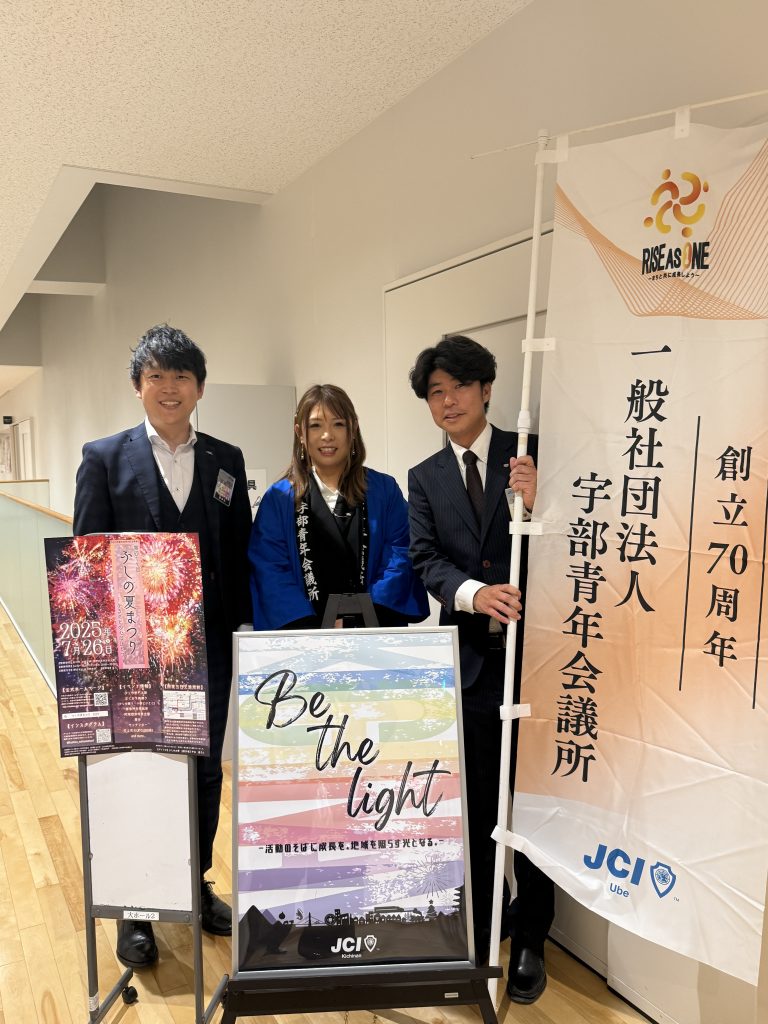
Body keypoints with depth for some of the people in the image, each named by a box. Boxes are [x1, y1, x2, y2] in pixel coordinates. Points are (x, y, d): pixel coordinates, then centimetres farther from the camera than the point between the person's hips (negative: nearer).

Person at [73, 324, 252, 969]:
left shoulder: (226, 460, 4)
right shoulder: (105, 458, -3)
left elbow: (240, 552, 5)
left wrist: (241, 625, -1)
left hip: (209, 647, 3)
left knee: (205, 770, 15)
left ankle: (196, 885, 37)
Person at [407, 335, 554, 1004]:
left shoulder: (531, 455, 0)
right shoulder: (424, 478, 8)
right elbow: (427, 561, -2)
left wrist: (535, 503, -23)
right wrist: (472, 593, -21)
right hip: (469, 659, 2)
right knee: (475, 804, 13)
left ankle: (530, 941, 28)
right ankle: (477, 934, 33)